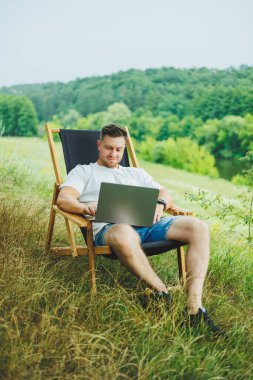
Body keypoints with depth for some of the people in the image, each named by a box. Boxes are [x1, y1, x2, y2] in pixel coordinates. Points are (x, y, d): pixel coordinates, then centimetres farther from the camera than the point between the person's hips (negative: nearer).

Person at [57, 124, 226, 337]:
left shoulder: (136, 173, 35)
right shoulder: (83, 171, 24)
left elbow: (166, 195, 24)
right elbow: (63, 199, 6)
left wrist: (160, 204, -3)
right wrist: (87, 208, -18)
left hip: (147, 223, 5)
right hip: (109, 227, -4)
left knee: (199, 228, -20)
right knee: (124, 235, -44)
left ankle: (195, 308, -28)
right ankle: (164, 296, -27)